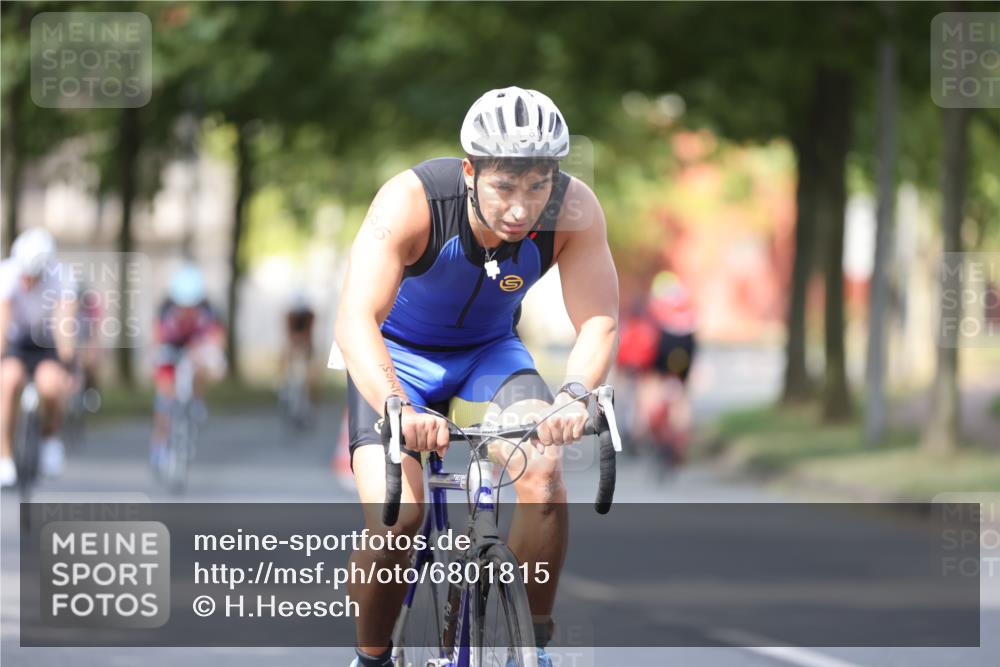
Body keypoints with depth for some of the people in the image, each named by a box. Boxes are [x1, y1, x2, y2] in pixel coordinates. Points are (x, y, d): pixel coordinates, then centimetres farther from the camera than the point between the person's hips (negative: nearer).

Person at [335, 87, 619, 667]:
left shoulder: (574, 210, -27)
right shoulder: (410, 201, -34)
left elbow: (599, 320, -28)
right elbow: (356, 321, -41)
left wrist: (575, 394, -49)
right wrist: (397, 407, -59)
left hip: (490, 349, 2)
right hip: (399, 354, -2)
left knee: (544, 469, -26)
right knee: (394, 516, -21)